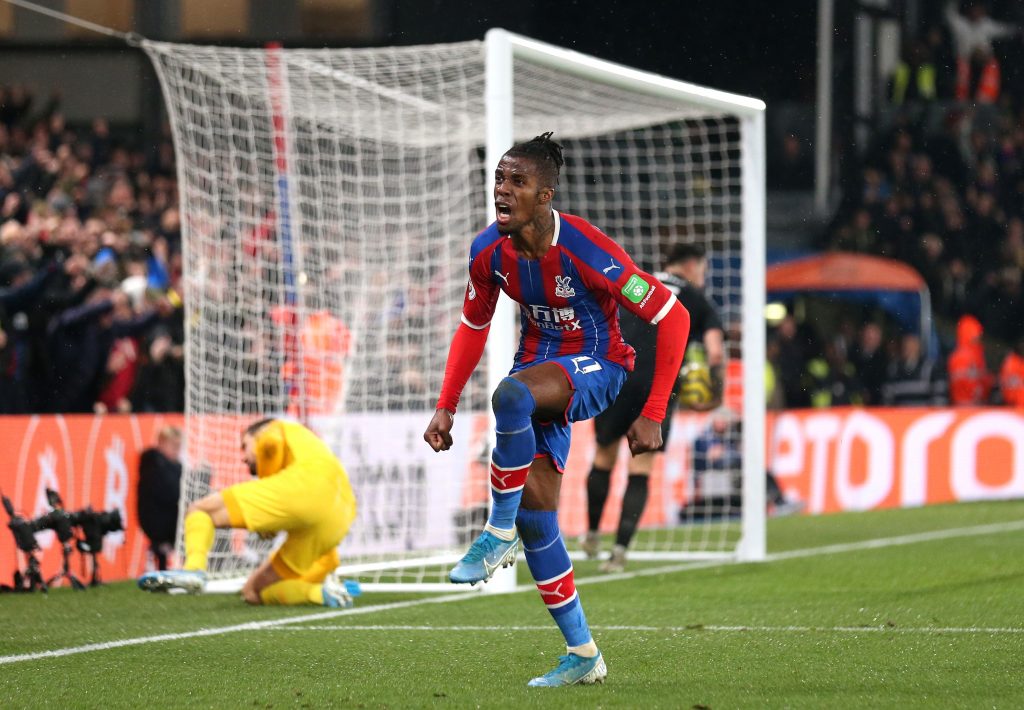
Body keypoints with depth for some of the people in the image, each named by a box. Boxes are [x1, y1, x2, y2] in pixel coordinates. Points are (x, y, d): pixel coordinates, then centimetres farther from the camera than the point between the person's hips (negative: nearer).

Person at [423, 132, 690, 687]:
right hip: (539, 374, 6)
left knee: (511, 393, -37)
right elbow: (473, 327, 13)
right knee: (534, 512, -2)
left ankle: (498, 536, -21)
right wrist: (445, 408, 5)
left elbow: (672, 316, -19)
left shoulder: (584, 249, -24)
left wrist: (652, 415, -20)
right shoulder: (488, 251, -7)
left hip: (596, 367, -6)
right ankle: (583, 656, 10)